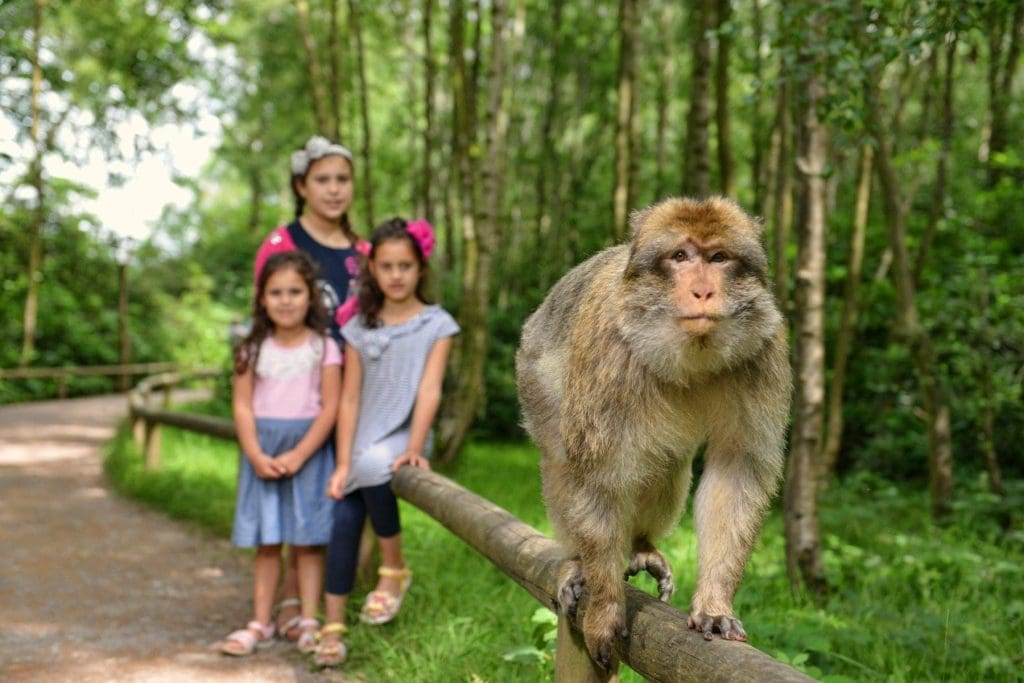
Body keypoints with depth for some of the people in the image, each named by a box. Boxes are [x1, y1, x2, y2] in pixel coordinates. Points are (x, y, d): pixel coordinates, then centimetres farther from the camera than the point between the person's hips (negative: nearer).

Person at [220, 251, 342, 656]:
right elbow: (242, 406, 0)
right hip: (262, 452, 2)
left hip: (308, 452, -2)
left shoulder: (324, 348, -3)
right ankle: (261, 624, 13)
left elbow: (330, 409, -7)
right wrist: (257, 456, -13)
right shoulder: (254, 349, 4)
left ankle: (309, 622, 9)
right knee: (266, 542, 6)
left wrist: (298, 455, -15)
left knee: (307, 540, 2)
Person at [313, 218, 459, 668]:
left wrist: (414, 449, -23)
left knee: (375, 469, -33)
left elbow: (429, 390, -10)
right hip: (362, 443, 3)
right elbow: (349, 399, 3)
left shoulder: (436, 324, 0)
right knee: (344, 522, -12)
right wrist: (342, 464, -6)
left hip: (403, 438, -3)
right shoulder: (359, 328, 7)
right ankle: (332, 627, -3)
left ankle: (394, 572, -13)